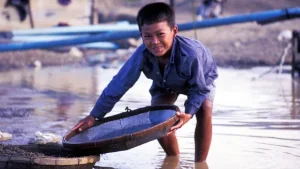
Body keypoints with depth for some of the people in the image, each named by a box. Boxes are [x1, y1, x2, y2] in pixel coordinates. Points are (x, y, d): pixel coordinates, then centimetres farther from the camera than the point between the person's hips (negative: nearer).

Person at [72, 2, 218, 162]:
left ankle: (200, 163, -18)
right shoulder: (142, 55, -38)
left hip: (201, 78, -3)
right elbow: (119, 84, -31)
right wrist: (94, 116, -28)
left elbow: (199, 88, -32)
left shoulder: (191, 53, -47)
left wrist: (189, 113, -49)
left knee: (204, 109, -28)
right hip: (165, 83, 3)